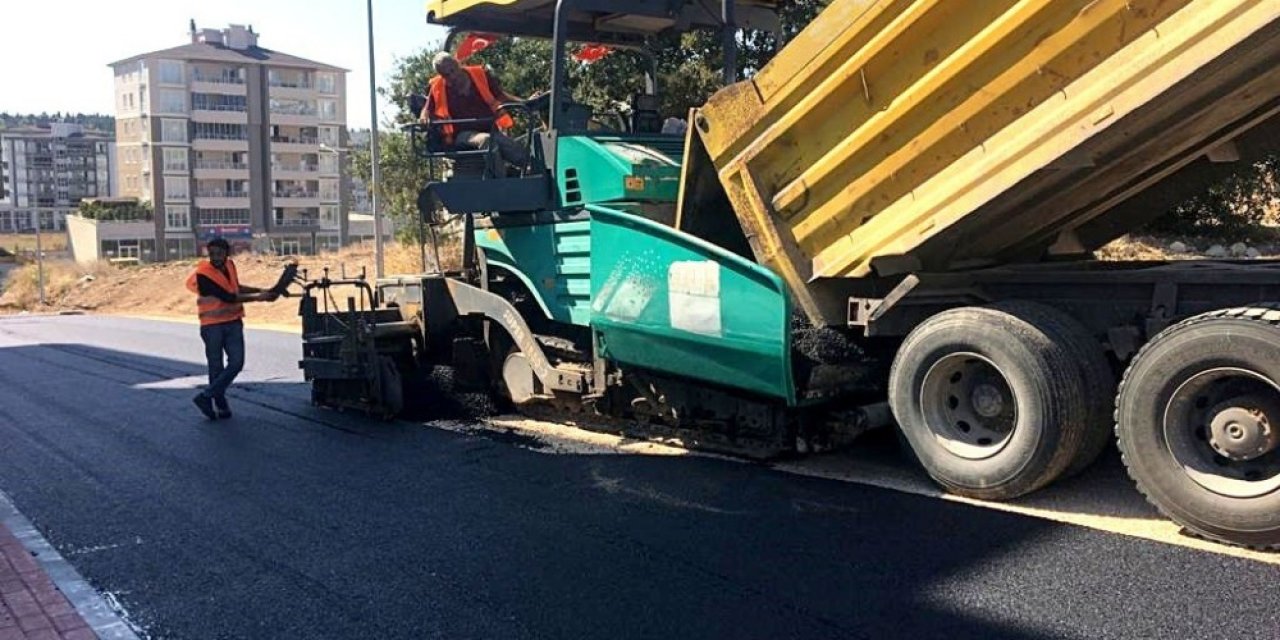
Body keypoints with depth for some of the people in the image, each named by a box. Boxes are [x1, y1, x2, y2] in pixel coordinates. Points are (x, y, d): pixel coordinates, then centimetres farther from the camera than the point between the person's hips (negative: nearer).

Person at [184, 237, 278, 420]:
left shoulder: (229, 265, 4)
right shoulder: (203, 275, -16)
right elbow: (228, 297, -20)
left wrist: (260, 290, 14)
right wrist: (257, 297, -17)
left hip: (233, 323, 5)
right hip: (212, 326, -5)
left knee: (236, 362, -5)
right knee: (216, 367, 3)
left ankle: (207, 396, 3)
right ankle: (221, 405, 12)